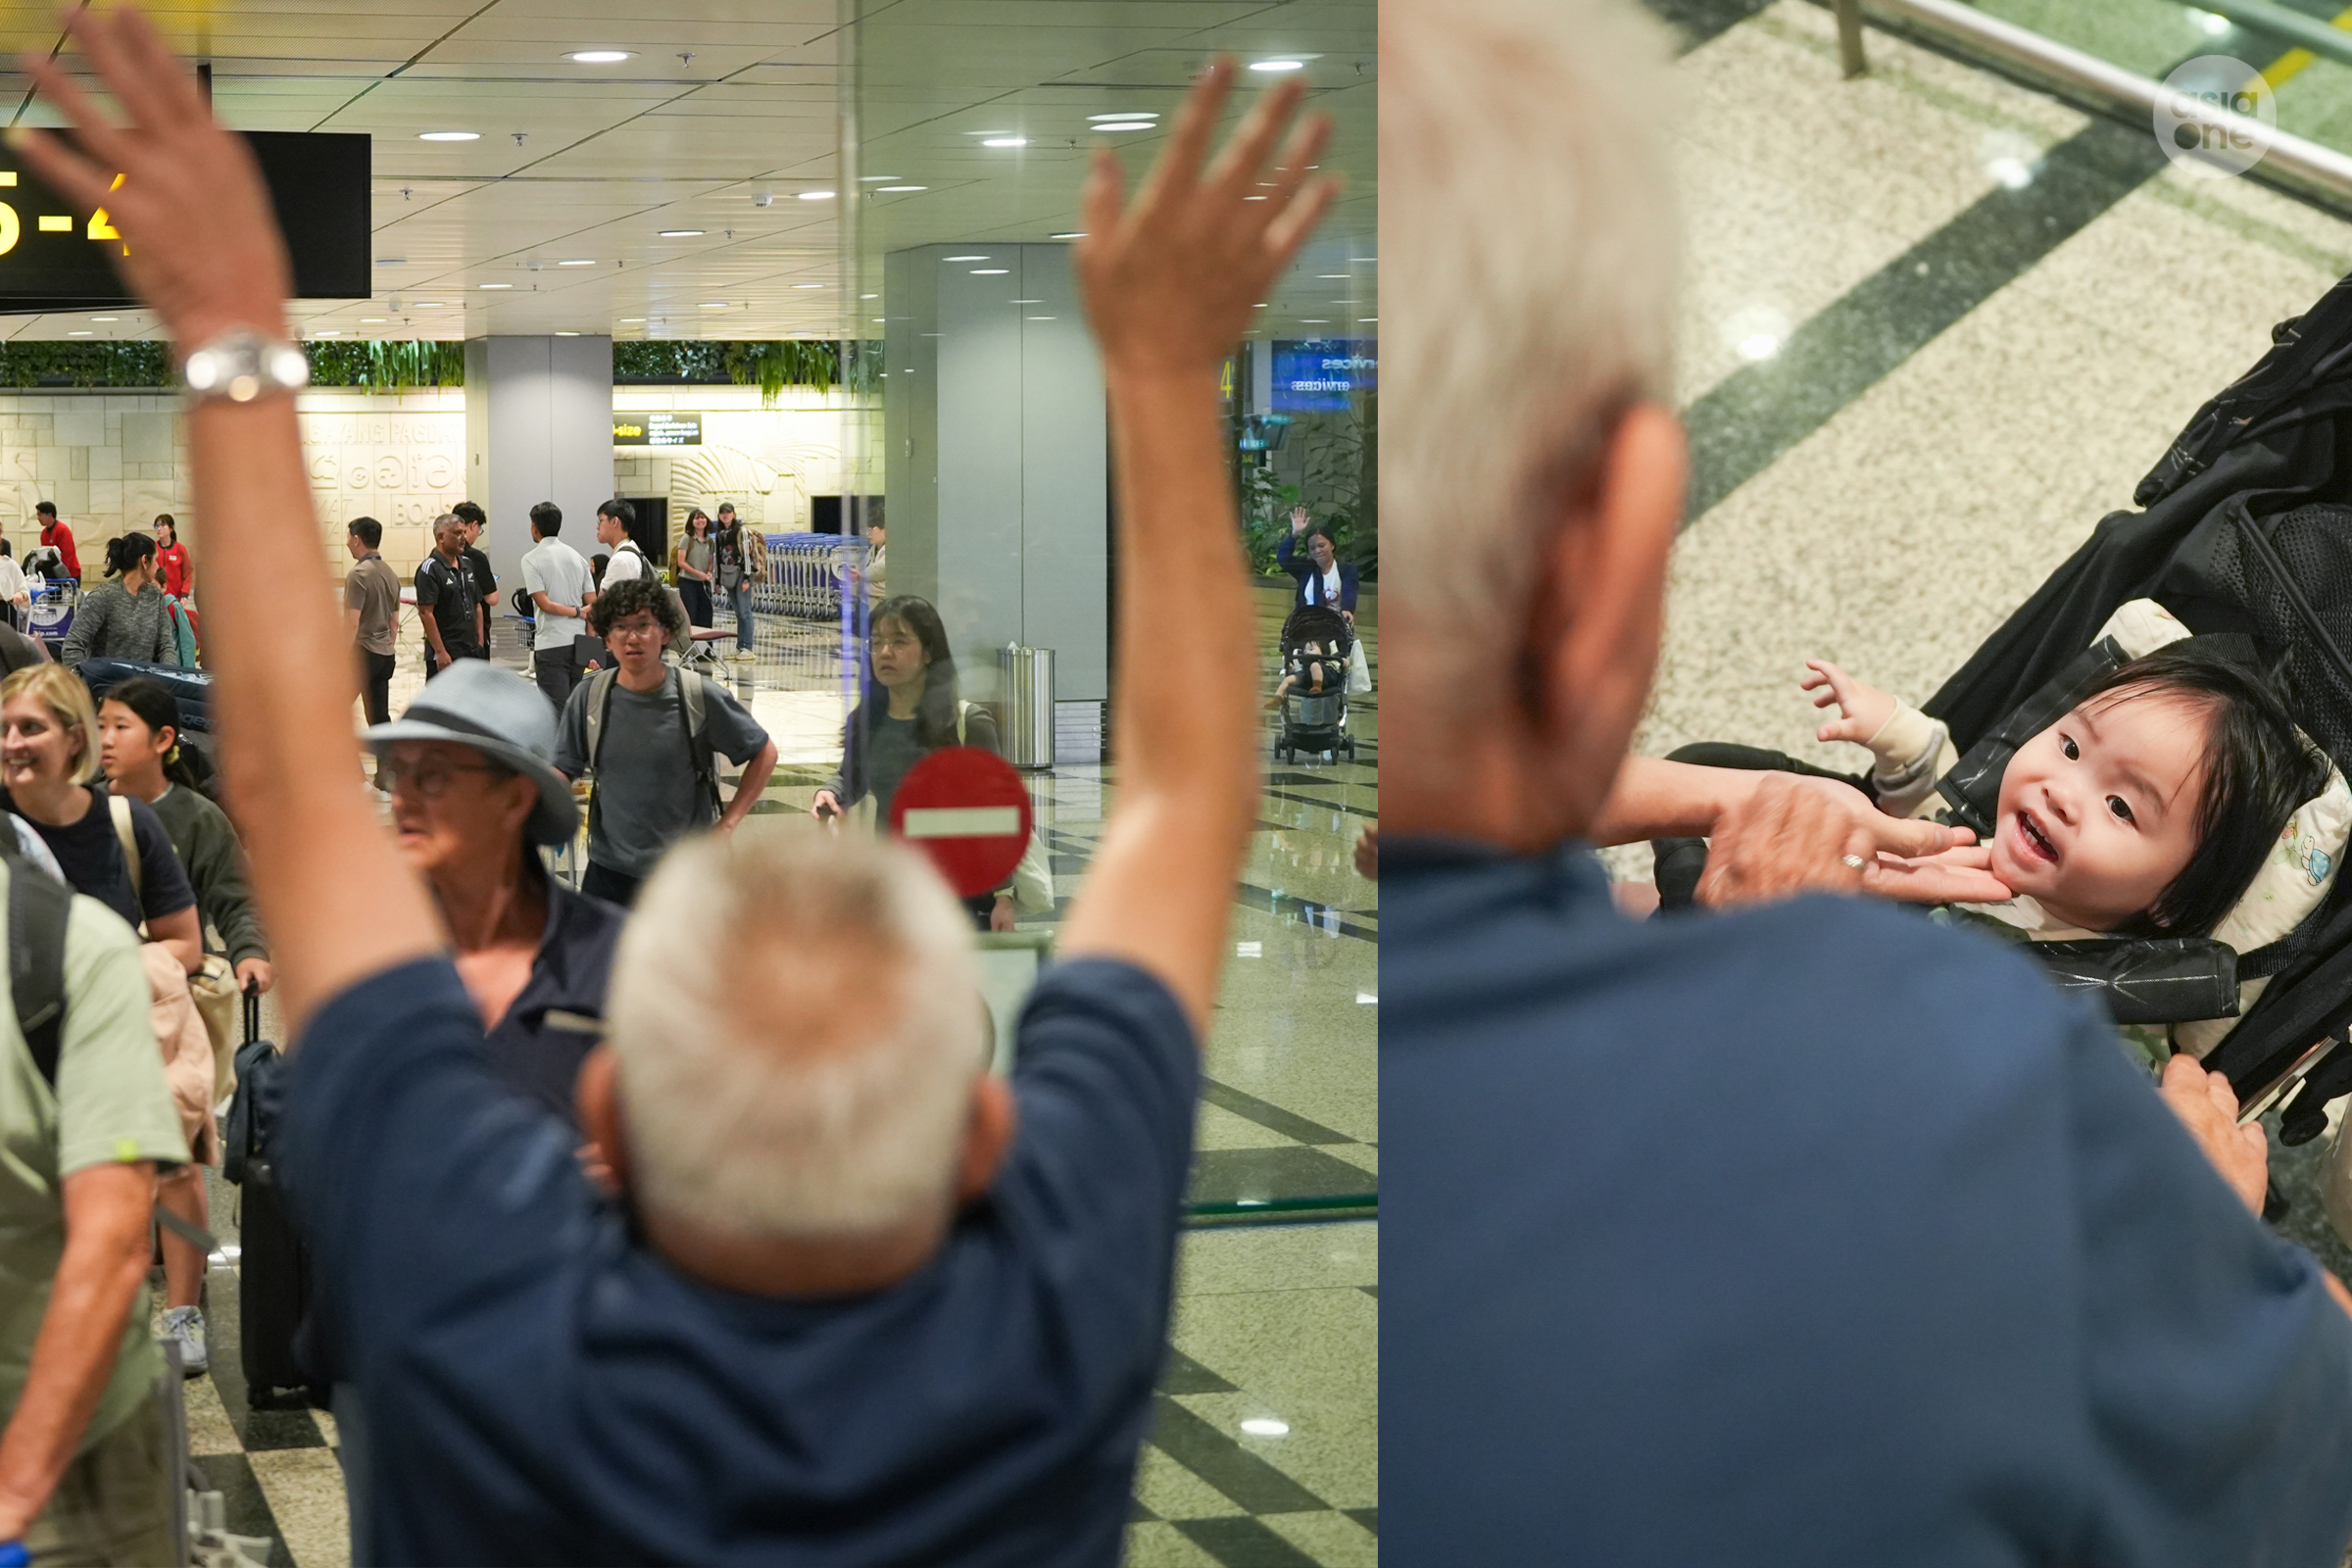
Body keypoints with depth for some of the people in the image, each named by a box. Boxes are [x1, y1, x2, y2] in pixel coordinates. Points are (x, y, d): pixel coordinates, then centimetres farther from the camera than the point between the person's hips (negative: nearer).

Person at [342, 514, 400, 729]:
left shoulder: (358, 574, -14)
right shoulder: (391, 574, 13)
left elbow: (352, 623, -19)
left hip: (362, 654, -8)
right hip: (386, 655, 8)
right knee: (380, 717, 8)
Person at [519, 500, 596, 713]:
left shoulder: (531, 559, -5)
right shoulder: (577, 557, 11)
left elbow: (544, 603, -13)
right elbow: (592, 604, 8)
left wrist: (576, 612, -2)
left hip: (551, 644, -5)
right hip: (578, 643, 5)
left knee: (556, 709, -6)